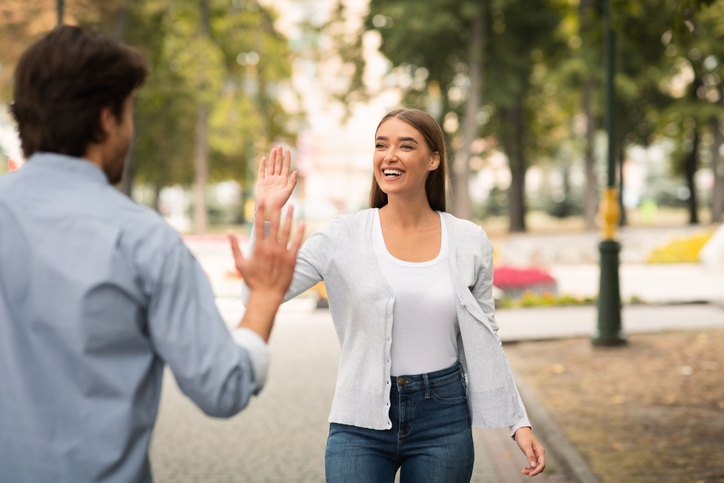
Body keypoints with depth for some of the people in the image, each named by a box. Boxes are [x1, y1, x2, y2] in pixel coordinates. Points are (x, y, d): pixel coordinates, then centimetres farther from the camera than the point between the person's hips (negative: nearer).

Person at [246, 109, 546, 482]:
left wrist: (519, 423, 6)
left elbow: (484, 343, 9)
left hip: (443, 421, 1)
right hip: (361, 422, -1)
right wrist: (265, 215, -16)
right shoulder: (343, 237, -3)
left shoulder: (470, 243, 2)